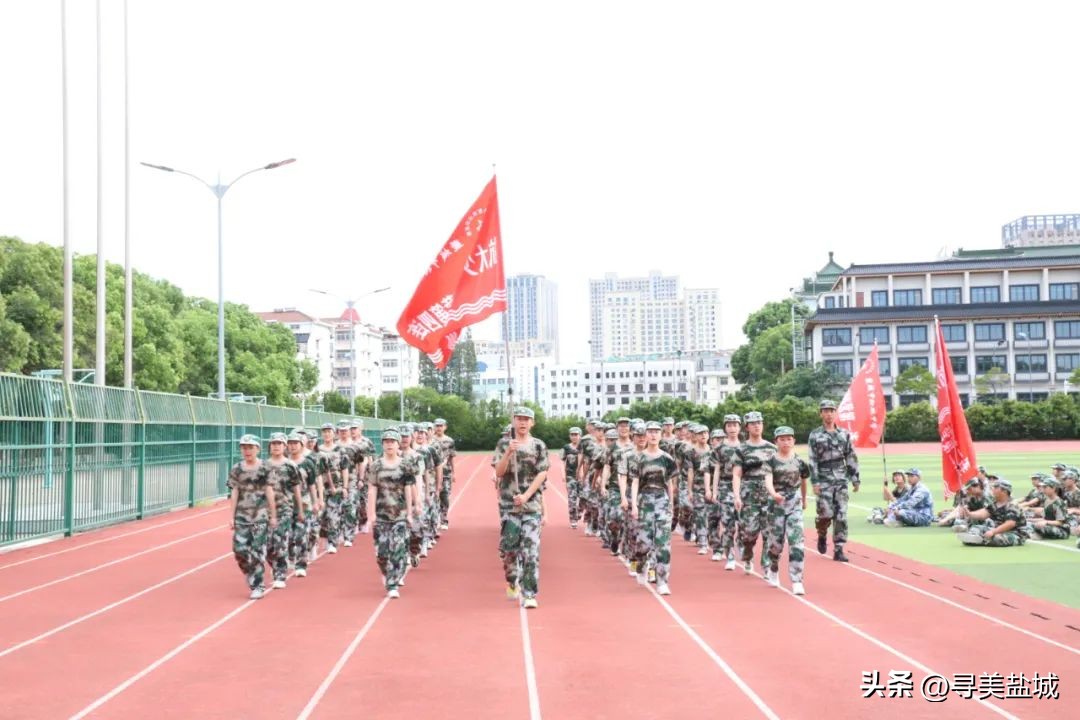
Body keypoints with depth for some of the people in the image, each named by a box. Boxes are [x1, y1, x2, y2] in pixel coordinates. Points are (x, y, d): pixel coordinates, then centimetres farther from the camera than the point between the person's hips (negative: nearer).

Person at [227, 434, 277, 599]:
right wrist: (232, 517, 3)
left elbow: (269, 492, -1)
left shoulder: (265, 468, -2)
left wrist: (273, 516, 0)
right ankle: (250, 572, 24)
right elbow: (234, 494, 6)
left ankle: (258, 586, 6)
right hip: (242, 515, 3)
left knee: (257, 550, -3)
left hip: (260, 515, -3)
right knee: (239, 548, -5)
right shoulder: (236, 470, 5)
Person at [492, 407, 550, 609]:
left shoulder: (539, 446, 4)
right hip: (509, 503, 1)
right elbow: (499, 472, -2)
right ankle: (512, 582, 30)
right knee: (509, 547, 6)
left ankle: (529, 594, -7)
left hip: (532, 504, -1)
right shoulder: (504, 444, 7)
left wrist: (525, 496, -13)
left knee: (531, 549, -8)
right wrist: (509, 452, -18)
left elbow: (542, 474, -3)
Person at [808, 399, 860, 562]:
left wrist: (855, 479, 7)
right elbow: (812, 461, -4)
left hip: (841, 480, 3)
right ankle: (822, 536, 22)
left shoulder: (844, 434, 9)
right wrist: (815, 482, -11)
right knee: (826, 514, -9)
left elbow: (851, 458, 11)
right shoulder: (815, 435, 0)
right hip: (824, 480, -3)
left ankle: (838, 550, 4)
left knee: (841, 515, -2)